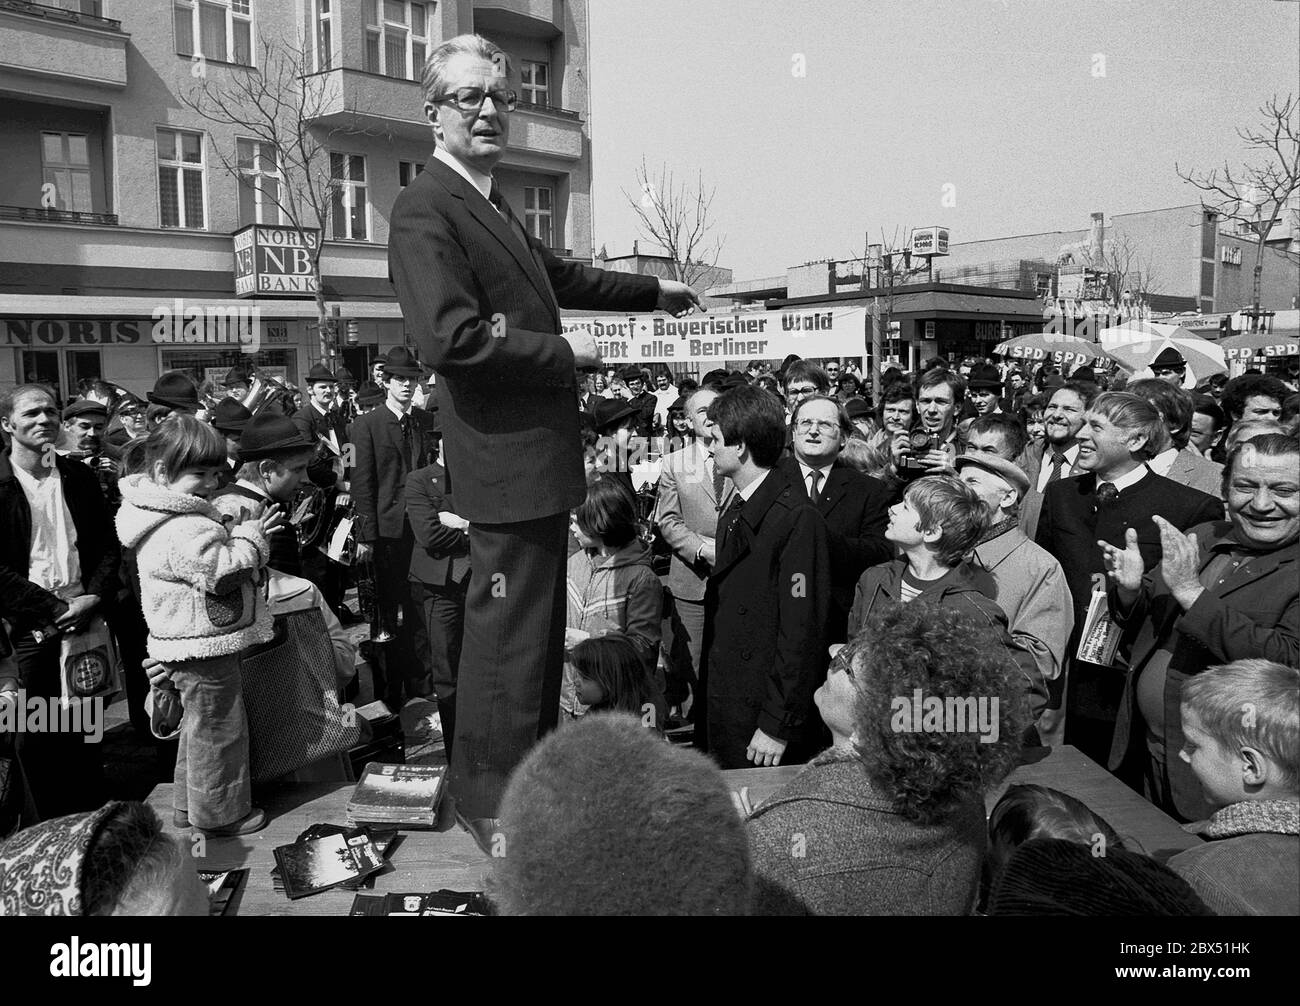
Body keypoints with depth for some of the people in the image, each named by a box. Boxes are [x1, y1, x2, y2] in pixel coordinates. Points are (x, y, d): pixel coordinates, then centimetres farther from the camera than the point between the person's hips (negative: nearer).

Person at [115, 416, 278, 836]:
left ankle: (189, 805, 36)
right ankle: (220, 812, 18)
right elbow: (222, 573, -28)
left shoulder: (169, 516, 9)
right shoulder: (184, 530, -26)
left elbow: (215, 555, 19)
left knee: (199, 723, 23)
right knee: (218, 727, 4)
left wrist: (240, 533, 5)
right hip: (205, 645, -11)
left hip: (188, 643, 11)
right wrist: (250, 538, -15)